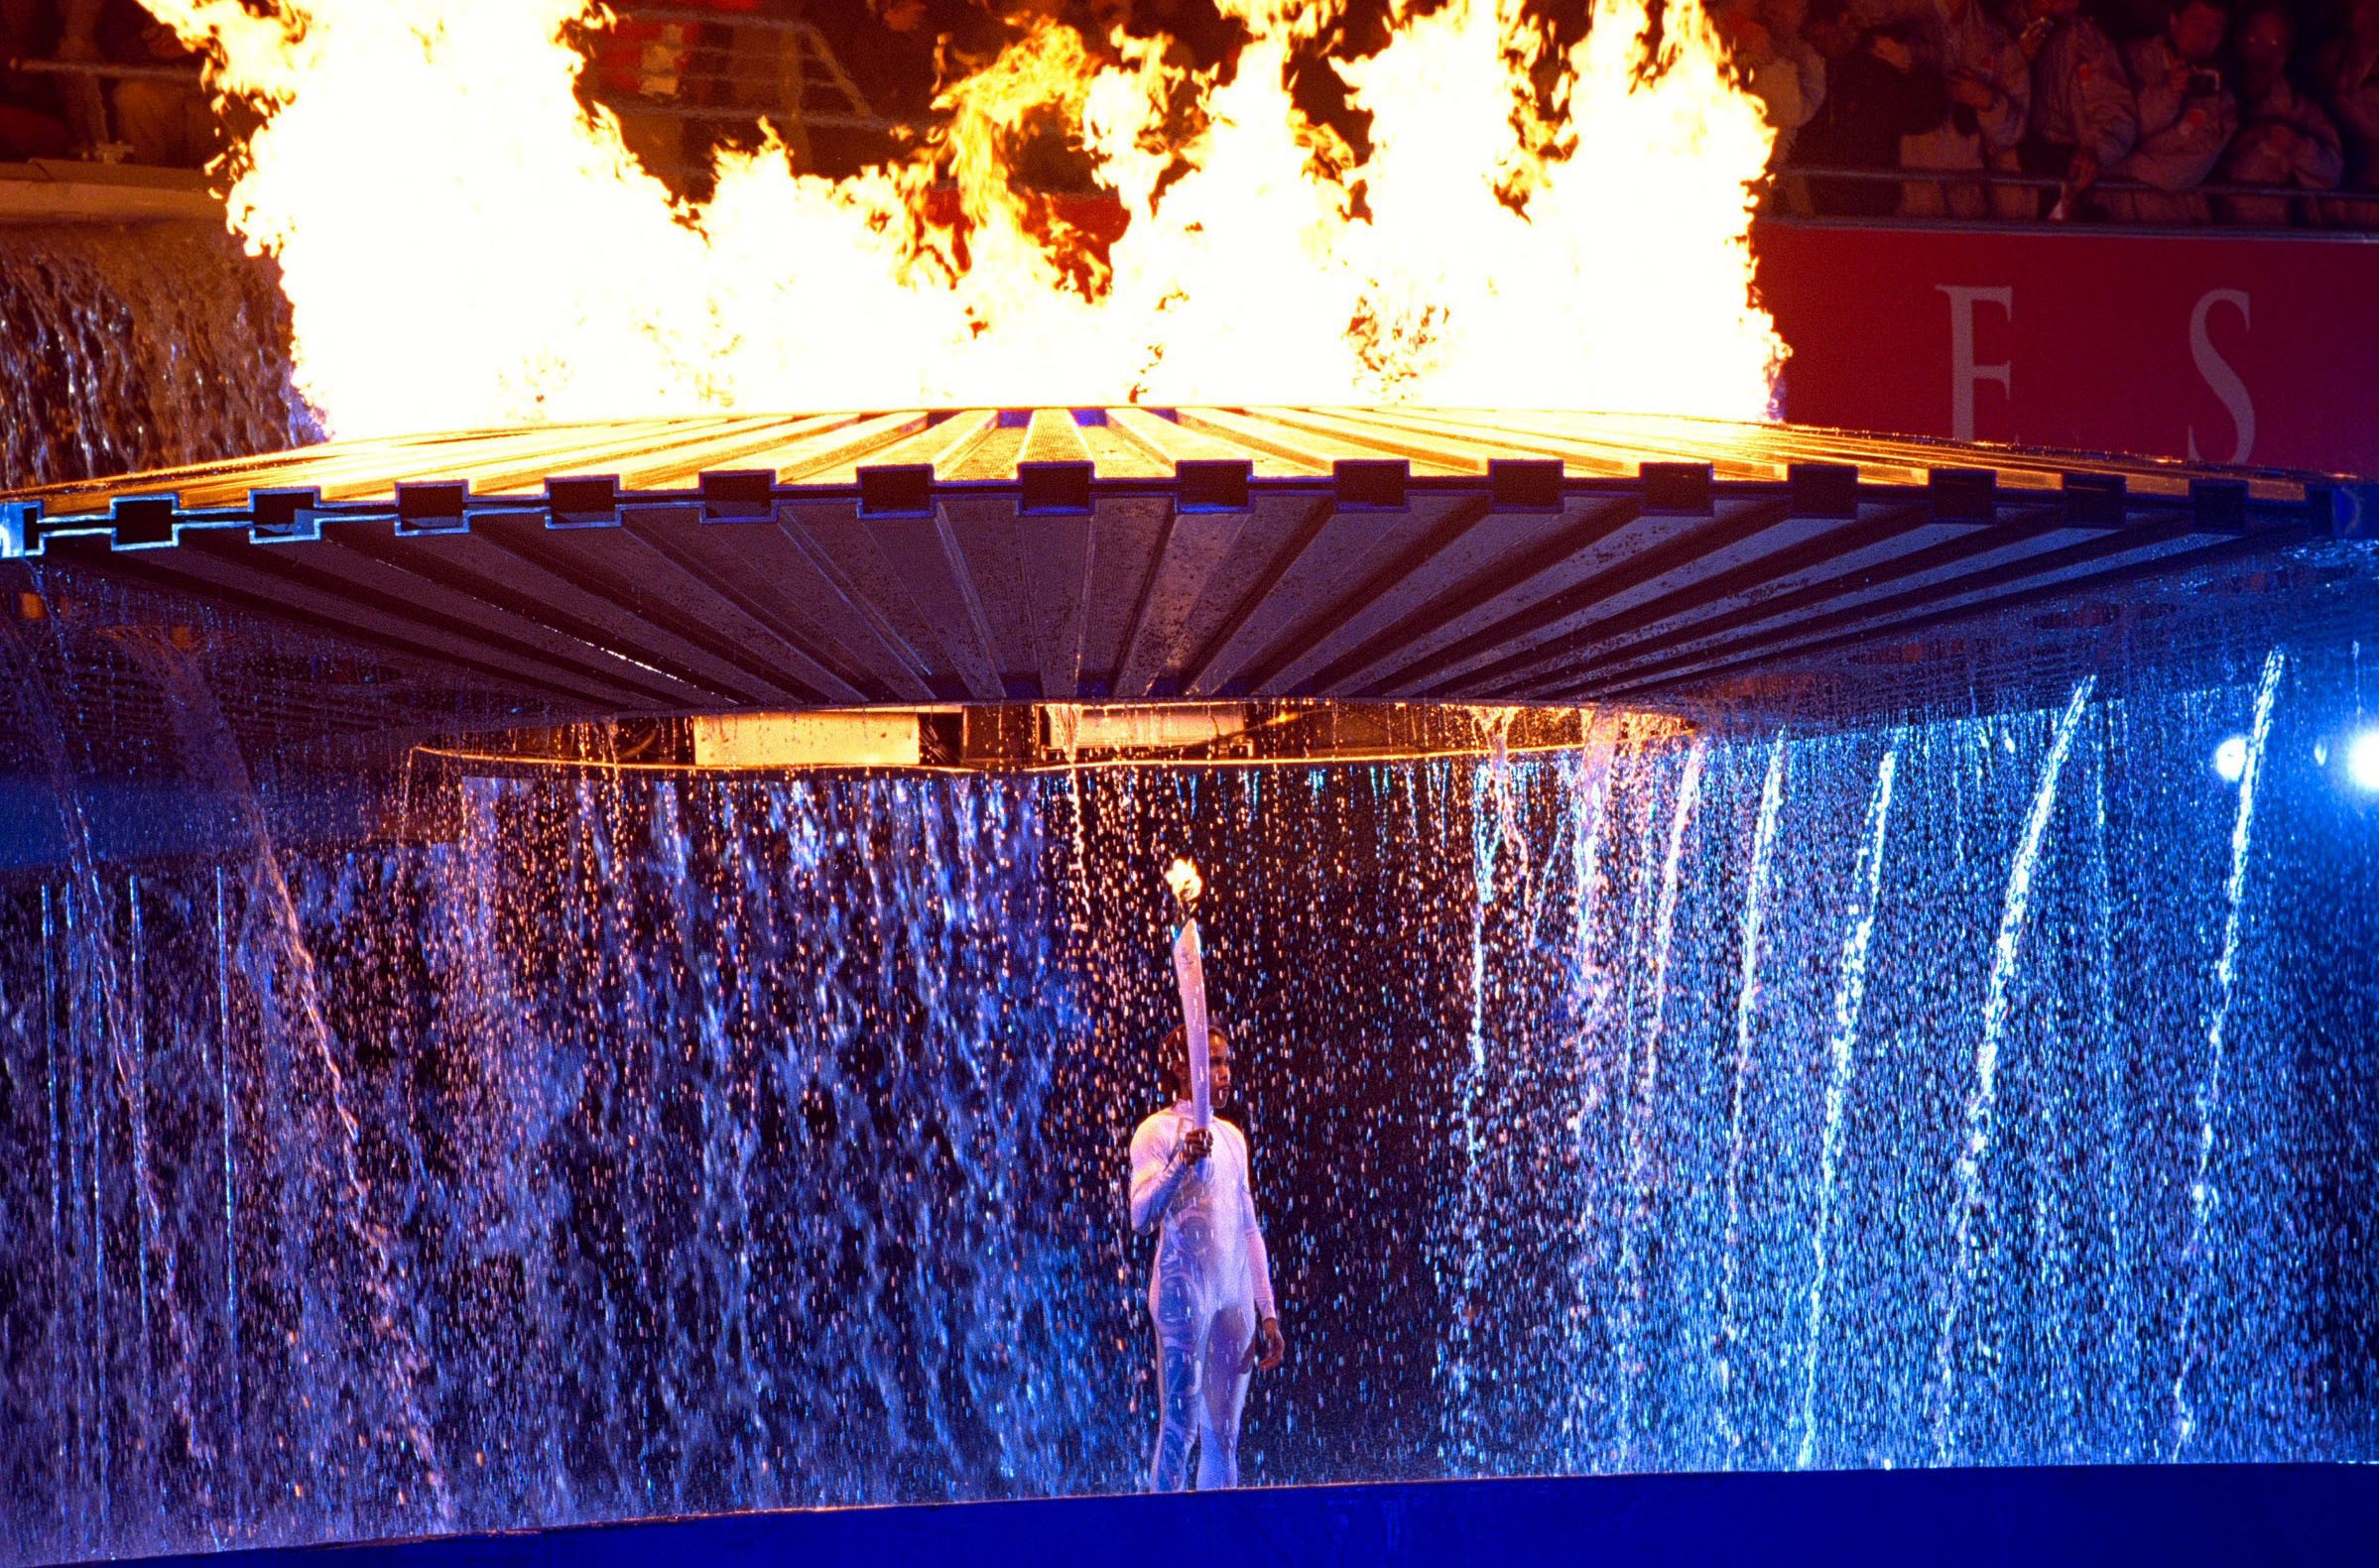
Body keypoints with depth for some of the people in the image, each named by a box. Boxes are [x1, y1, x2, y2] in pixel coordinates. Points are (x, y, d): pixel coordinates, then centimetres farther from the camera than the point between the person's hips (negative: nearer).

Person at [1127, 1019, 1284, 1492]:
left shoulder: (1231, 1136, 18)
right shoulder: (1158, 1131, -1)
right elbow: (1141, 1217, -14)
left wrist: (1267, 1312, 16)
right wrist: (1182, 1162, -28)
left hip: (1234, 1297, 6)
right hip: (1184, 1289, -6)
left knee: (1224, 1433, 5)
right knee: (1179, 1426, -10)